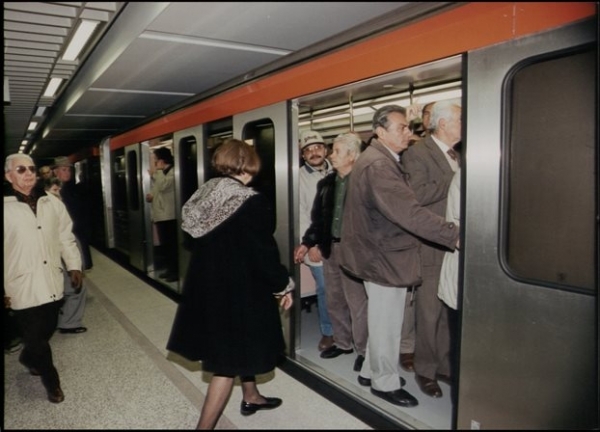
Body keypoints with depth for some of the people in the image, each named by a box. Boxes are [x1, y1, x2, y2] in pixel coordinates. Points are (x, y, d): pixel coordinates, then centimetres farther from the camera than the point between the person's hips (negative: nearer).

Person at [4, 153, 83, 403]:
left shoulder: (53, 203, 5)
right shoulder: (5, 208, -8)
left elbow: (66, 237, 11)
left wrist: (74, 266, 8)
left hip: (52, 283, 4)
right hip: (23, 287, -4)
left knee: (47, 330, 16)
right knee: (35, 337, 4)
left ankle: (28, 358, 48)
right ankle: (51, 380, 25)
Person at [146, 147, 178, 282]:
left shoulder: (172, 172, -10)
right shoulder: (160, 173, 18)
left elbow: (163, 186, -24)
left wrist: (156, 172, -12)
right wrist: (151, 195, 6)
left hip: (169, 215, -9)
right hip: (160, 214, 9)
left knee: (172, 244, -4)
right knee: (165, 244, 14)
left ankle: (176, 271, 5)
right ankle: (170, 269, 25)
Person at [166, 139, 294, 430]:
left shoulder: (204, 194, 1)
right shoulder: (252, 202, -21)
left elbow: (197, 240, 10)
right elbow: (264, 253, -19)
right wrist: (284, 285, -4)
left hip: (206, 285, 8)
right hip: (239, 288, -8)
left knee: (238, 347, 26)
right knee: (230, 360, 5)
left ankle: (251, 397, 46)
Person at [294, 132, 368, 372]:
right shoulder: (326, 183, 8)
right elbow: (318, 217, 13)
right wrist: (307, 242, 9)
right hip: (329, 247, 7)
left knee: (357, 302, 4)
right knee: (334, 301, 17)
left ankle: (363, 350, 21)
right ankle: (342, 342, 35)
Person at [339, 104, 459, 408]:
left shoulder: (382, 160, 13)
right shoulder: (378, 165, -23)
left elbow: (401, 206, 17)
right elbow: (409, 212, -32)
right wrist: (455, 237, -31)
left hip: (383, 252, 10)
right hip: (384, 256, -10)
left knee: (384, 319, 21)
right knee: (387, 322, 6)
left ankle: (372, 371, 37)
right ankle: (385, 383, 24)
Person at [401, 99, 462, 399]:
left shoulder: (455, 155, 16)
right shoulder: (417, 153, -10)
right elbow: (416, 195, -23)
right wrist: (455, 181, -19)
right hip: (431, 248, -7)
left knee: (449, 312, 15)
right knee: (429, 313, 4)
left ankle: (444, 366, 31)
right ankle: (425, 370, 21)